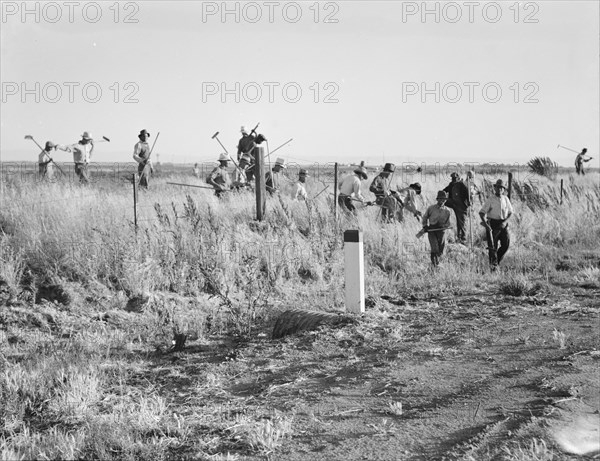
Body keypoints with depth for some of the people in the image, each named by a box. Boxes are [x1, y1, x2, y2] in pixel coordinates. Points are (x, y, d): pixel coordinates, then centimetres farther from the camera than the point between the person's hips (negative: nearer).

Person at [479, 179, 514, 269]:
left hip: (503, 224, 4)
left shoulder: (505, 199, 7)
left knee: (506, 244, -5)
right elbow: (482, 212, -11)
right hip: (493, 224, -4)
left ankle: (497, 260, 16)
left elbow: (510, 212, 13)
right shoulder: (490, 199, -6)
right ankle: (493, 264, 6)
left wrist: (505, 221, -5)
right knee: (493, 245, -3)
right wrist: (485, 224, -24)